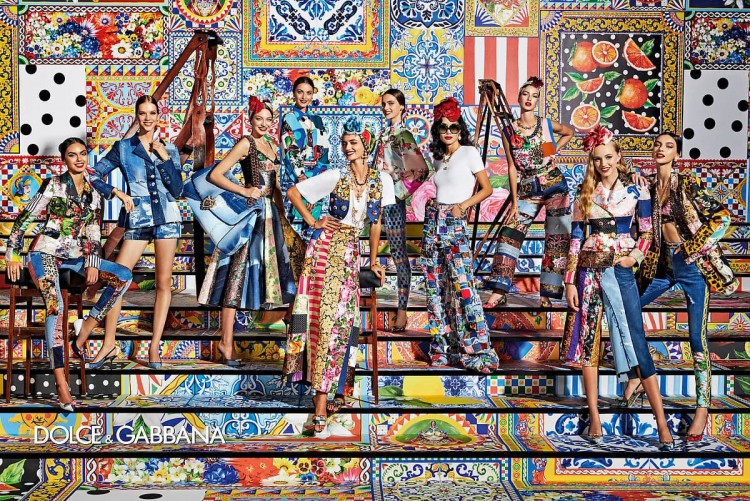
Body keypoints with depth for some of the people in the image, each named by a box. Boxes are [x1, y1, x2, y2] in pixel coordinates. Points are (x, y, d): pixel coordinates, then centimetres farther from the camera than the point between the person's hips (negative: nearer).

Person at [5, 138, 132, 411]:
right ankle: (61, 386, -31)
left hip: (75, 256, 6)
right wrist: (13, 254, -6)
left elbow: (93, 232, 12)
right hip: (45, 253, -6)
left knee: (124, 275, -10)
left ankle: (84, 332, -9)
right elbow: (24, 219, -3)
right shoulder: (54, 185, -4)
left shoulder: (93, 192, 10)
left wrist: (93, 263, 1)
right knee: (55, 306, -27)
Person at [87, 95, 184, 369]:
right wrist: (115, 193, -6)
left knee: (163, 282, 1)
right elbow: (93, 175, 6)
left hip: (166, 216, 1)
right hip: (138, 219, 0)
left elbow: (177, 189, 1)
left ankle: (155, 346, 9)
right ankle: (109, 344, 6)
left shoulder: (169, 149, 9)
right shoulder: (123, 148, 6)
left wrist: (165, 158, -6)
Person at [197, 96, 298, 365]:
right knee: (240, 271, -9)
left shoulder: (272, 146, 16)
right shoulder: (245, 143, -8)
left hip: (269, 212, 9)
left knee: (265, 267, 11)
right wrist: (244, 191, -17)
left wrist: (282, 214, 17)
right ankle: (226, 341, -6)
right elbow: (214, 175, -14)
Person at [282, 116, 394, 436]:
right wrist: (313, 222, -2)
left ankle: (326, 392, 11)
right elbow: (293, 191, 2)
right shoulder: (335, 177, -4)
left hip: (351, 253, 3)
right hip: (326, 248, -3)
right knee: (326, 317, -8)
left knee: (344, 321, 1)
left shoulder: (382, 180, 4)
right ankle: (322, 403, -1)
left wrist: (373, 261, 14)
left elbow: (376, 224, 12)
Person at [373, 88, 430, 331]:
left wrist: (399, 190, -14)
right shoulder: (385, 133, 13)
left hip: (392, 201, -8)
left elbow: (421, 170, -19)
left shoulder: (403, 135, -10)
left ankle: (402, 311, 2)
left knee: (399, 254, -2)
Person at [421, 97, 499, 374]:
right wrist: (431, 204, 6)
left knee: (462, 284, -15)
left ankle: (477, 350, -12)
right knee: (436, 287, 5)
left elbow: (486, 188, -2)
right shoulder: (439, 158, 16)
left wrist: (462, 206, -12)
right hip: (433, 222, 7)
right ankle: (442, 349, 12)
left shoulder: (469, 153, -1)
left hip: (454, 225, -6)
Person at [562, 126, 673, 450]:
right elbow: (576, 239, 6)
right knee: (588, 342, 3)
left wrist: (633, 256, -13)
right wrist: (570, 281, 1)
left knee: (636, 342, -7)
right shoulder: (585, 196, 8)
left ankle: (662, 423, -3)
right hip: (588, 272, 3)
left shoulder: (636, 190, 3)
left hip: (620, 271, -3)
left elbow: (647, 232, 5)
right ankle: (594, 419, 11)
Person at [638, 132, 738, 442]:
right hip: (663, 264, 6)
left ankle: (703, 407, 4)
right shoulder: (650, 188, 9)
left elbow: (721, 216, -10)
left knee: (697, 336, -4)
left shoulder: (688, 183, -7)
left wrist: (696, 248, -13)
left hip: (692, 264, -6)